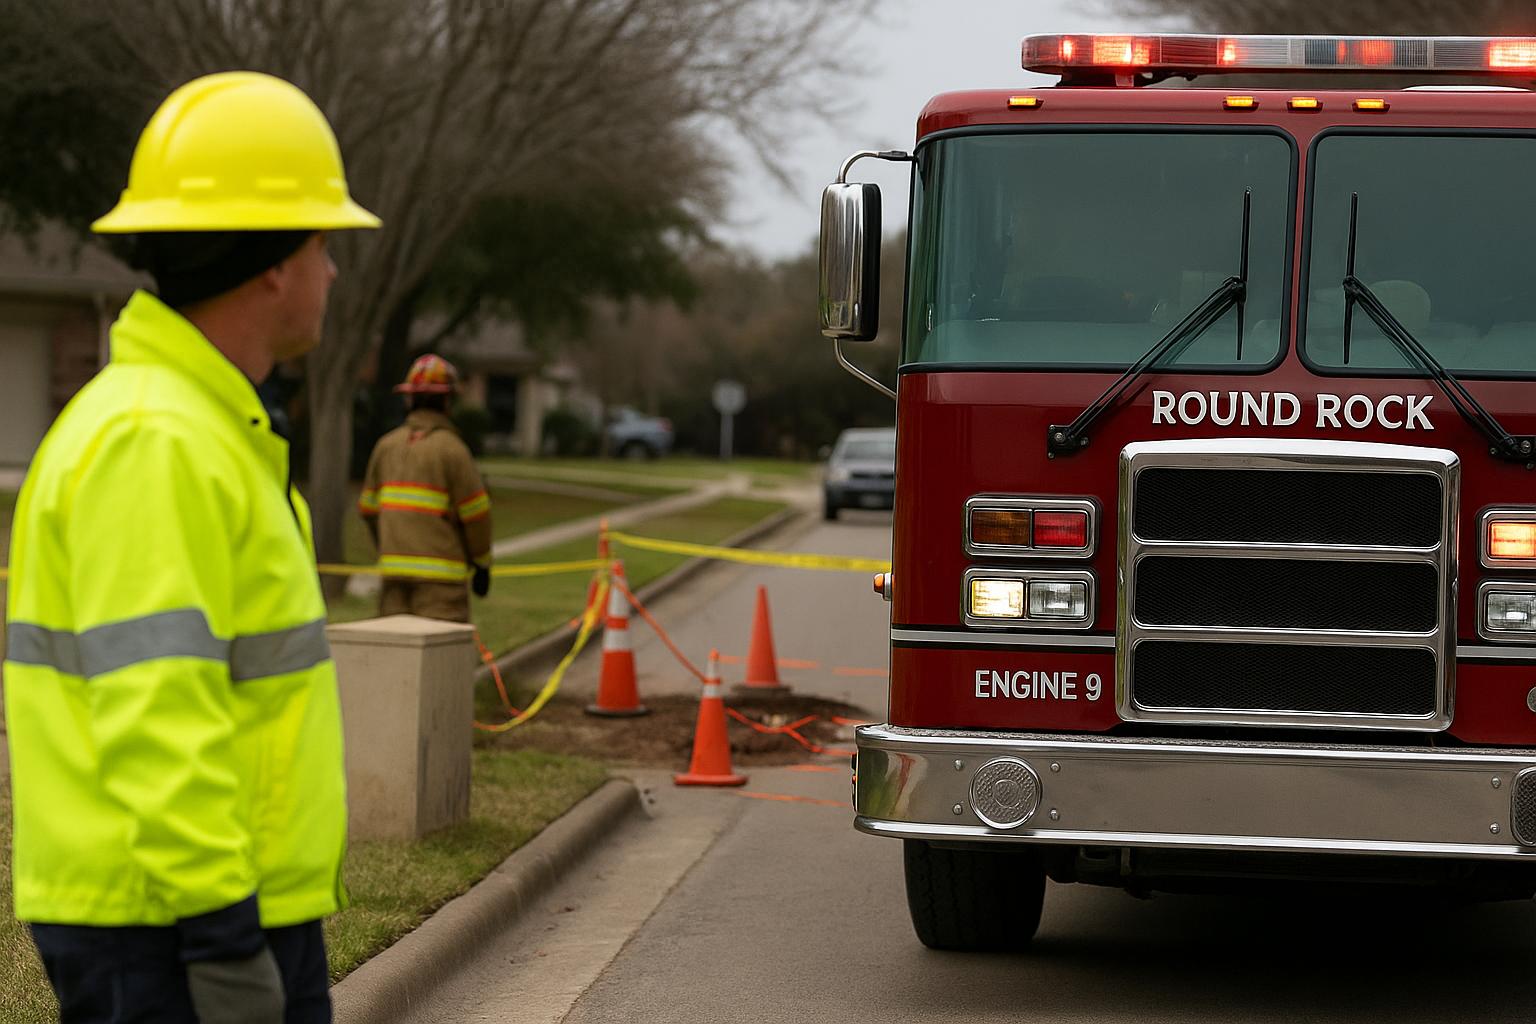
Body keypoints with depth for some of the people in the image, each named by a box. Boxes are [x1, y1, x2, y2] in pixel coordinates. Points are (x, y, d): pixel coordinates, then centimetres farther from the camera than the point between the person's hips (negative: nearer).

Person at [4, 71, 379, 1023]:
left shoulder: (197, 428, 15)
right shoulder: (154, 442, -18)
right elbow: (153, 722, -25)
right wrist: (225, 945, -25)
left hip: (248, 911, 10)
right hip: (169, 937, -10)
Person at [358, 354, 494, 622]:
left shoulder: (387, 445, 8)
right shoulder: (451, 448, -9)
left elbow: (368, 508, 13)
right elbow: (475, 513, -7)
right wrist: (482, 563, 6)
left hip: (394, 568, 6)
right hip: (440, 572, -6)